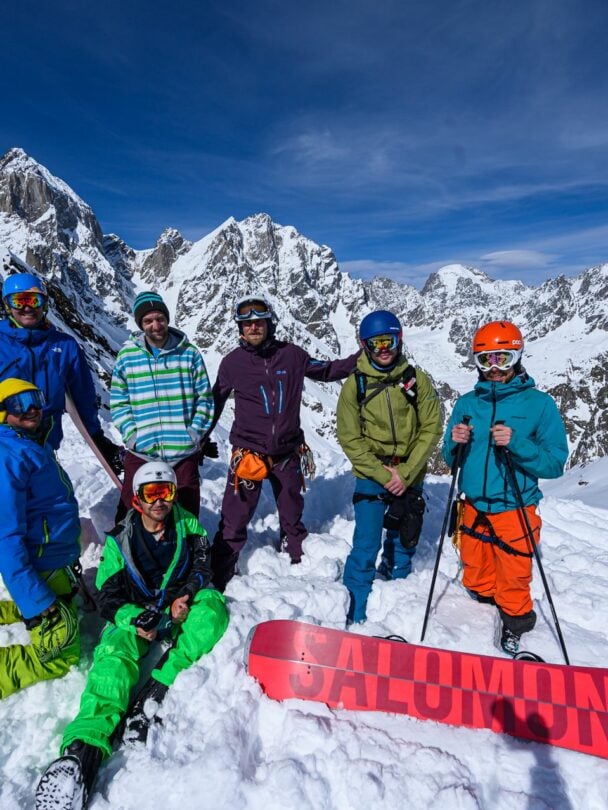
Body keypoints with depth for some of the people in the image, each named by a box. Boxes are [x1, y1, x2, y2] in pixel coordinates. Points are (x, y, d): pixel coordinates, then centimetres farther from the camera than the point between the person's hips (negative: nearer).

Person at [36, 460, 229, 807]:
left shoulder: (187, 525, 1)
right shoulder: (120, 541, -2)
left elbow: (202, 568, 4)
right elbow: (107, 597, -1)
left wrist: (186, 596, -18)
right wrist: (136, 618, -22)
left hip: (180, 609, 1)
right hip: (134, 615, -1)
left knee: (212, 605, -31)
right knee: (115, 653, -33)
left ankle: (158, 689, -38)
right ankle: (85, 746, -51)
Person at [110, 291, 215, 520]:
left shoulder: (189, 353, 1)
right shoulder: (127, 355, 2)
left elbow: (205, 398, 5)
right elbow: (118, 402, 6)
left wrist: (196, 431, -5)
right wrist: (131, 435, -6)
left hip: (184, 452, 0)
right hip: (141, 452, 0)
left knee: (186, 514, 14)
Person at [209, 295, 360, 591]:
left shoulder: (291, 355, -2)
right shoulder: (233, 362, -3)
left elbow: (326, 371, 12)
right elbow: (215, 402, 8)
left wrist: (361, 359, 2)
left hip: (287, 452, 2)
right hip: (247, 453, -1)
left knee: (293, 517, 19)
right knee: (234, 523, 1)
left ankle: (299, 564, 38)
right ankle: (220, 577, 17)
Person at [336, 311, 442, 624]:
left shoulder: (417, 379, -3)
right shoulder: (355, 384, -6)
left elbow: (431, 429, -4)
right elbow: (350, 439, -6)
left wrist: (406, 474, -13)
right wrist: (384, 474, -14)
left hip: (410, 479, 2)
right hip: (370, 478, -2)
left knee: (403, 546, 16)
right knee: (365, 549, -5)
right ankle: (356, 618, 14)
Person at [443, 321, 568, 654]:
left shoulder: (538, 403, -8)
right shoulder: (467, 403, 2)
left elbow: (555, 463, -11)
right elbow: (451, 459, 7)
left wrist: (516, 444, -26)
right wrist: (454, 443, -14)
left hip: (514, 510, -3)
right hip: (474, 507, 4)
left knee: (512, 583, 10)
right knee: (476, 581, 20)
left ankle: (515, 625, 38)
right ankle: (490, 607, 49)